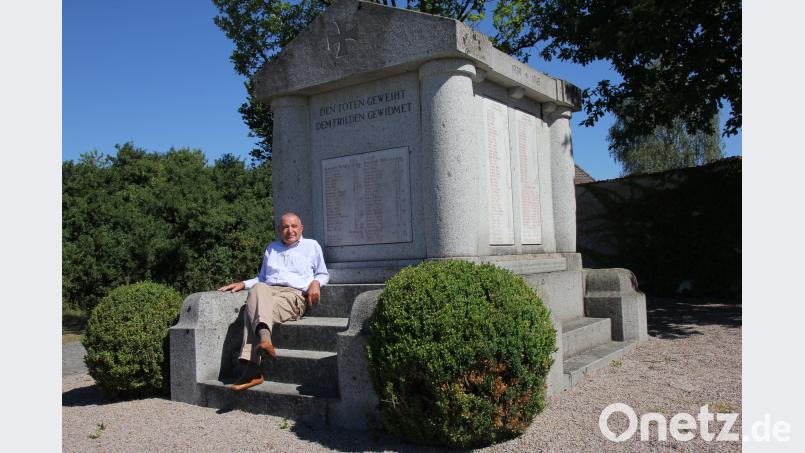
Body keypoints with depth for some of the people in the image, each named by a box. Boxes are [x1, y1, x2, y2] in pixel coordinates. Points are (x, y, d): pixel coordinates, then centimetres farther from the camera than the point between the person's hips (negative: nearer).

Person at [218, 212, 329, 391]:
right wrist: (243, 283, 18)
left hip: (294, 294, -3)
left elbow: (323, 274, 22)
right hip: (268, 290, 4)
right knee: (257, 289, -36)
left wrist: (316, 282, 0)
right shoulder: (271, 248, 33)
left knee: (254, 308, -34)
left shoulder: (311, 246, 21)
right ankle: (264, 338, -55)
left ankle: (252, 369, -47)